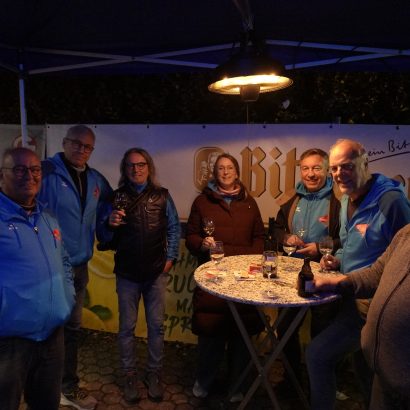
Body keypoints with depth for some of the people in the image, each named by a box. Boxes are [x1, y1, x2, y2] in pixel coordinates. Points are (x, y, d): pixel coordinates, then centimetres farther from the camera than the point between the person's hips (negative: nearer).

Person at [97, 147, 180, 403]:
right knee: (127, 327, 10)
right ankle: (130, 375, 28)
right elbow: (105, 237, 2)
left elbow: (174, 228, 4)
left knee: (156, 326, 9)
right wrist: (110, 224, -19)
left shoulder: (162, 195, 1)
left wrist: (170, 258, -2)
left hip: (156, 272, 0)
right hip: (127, 273, 0)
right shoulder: (116, 197, 2)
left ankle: (154, 374, 27)